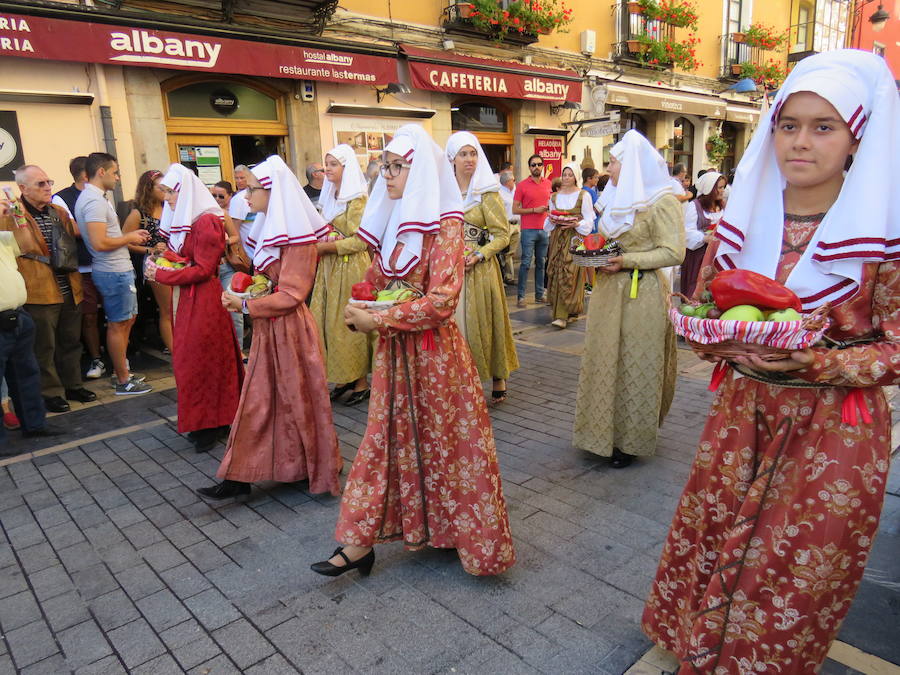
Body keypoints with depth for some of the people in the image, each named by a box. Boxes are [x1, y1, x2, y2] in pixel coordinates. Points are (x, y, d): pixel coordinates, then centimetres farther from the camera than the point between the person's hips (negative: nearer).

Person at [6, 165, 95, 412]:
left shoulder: (59, 212, 13)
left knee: (71, 342, 16)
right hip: (41, 293, -6)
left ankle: (73, 385, 30)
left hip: (69, 290, 6)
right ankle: (50, 392, 17)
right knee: (44, 347, 5)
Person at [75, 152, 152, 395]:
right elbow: (100, 243, -26)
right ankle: (123, 381, 11)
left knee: (127, 320, 18)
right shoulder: (94, 201, -18)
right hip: (114, 272, -10)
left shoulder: (92, 197, 14)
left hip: (118, 269, 10)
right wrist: (129, 238, -12)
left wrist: (131, 237, 9)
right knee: (118, 325, 0)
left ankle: (122, 371, 29)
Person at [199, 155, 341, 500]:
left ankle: (318, 470, 23)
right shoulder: (271, 227, 11)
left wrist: (246, 305, -15)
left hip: (289, 328, -9)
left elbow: (290, 295, -19)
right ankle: (239, 476, 20)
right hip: (268, 327, 9)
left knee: (297, 398, 4)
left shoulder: (296, 235, -16)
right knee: (258, 400, 12)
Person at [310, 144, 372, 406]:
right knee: (330, 322, 6)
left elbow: (361, 240, -16)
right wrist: (318, 244, 4)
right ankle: (344, 378, 17)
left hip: (351, 267, -8)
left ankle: (361, 382, 10)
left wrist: (325, 247, -16)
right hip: (330, 267, 8)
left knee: (350, 323, -2)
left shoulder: (356, 198, -9)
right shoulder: (330, 197, 15)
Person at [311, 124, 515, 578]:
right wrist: (361, 311, -4)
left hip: (432, 351, -6)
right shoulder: (394, 221, 9)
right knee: (390, 437, 12)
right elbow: (377, 280, 17)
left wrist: (380, 320, -19)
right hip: (394, 351, 7)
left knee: (442, 439, 6)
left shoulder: (445, 225, -13)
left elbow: (441, 301, -21)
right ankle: (360, 541, 20)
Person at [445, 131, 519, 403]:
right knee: (454, 323, 5)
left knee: (483, 321, 3)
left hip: (479, 269, -3)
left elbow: (502, 235, -5)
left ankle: (498, 379, 19)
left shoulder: (487, 192, -4)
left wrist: (478, 255, -17)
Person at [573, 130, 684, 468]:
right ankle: (605, 430, 25)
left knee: (634, 365, 2)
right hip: (609, 290, 8)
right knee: (605, 360, 11)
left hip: (641, 293, -8)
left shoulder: (661, 202, -11)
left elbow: (673, 252, -16)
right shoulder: (618, 198, 14)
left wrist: (626, 260, -21)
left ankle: (631, 440, 15)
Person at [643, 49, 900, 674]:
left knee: (794, 578, 12)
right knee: (712, 547, 16)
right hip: (743, 412, 4)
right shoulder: (742, 220, 0)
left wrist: (811, 362, -26)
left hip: (834, 429, -3)